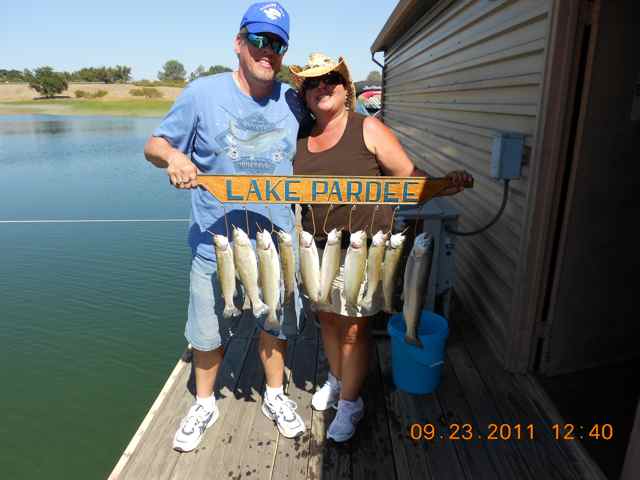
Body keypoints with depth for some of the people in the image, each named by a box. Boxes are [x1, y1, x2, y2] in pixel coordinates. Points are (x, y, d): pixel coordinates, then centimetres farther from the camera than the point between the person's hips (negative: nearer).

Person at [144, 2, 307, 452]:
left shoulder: (294, 103, 0)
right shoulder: (203, 93, -8)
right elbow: (155, 144, -3)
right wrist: (173, 156, -23)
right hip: (216, 243, -1)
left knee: (275, 323, 19)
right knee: (208, 331, 15)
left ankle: (275, 396, 44)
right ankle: (204, 404, 42)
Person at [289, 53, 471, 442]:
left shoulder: (368, 129, -8)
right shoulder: (301, 139, 6)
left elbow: (410, 175, -10)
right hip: (317, 246, 5)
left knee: (353, 327, 5)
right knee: (327, 318, 19)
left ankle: (350, 402, 27)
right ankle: (336, 379, 45)